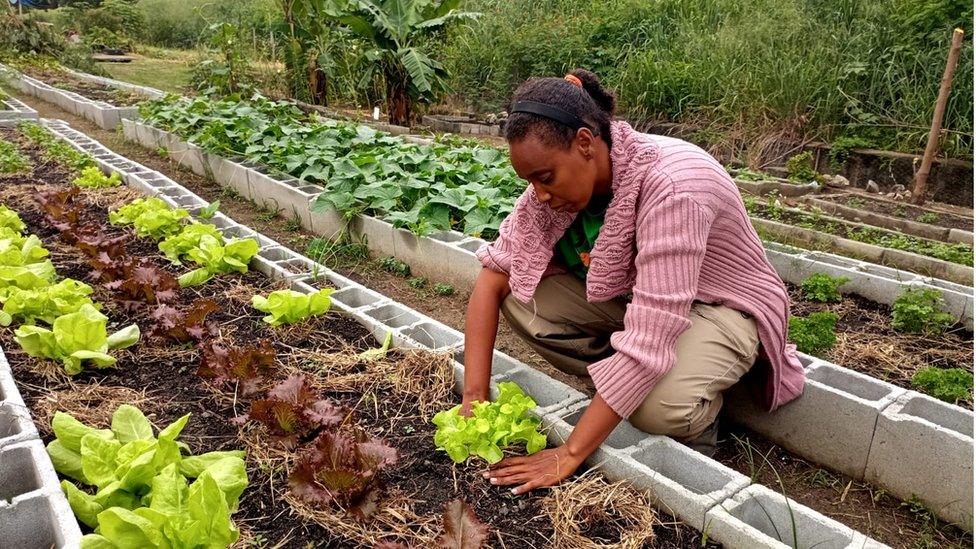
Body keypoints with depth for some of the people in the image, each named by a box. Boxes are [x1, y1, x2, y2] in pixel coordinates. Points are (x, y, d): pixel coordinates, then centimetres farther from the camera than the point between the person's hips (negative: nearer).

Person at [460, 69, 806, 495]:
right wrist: (474, 397, -22)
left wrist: (568, 456, -35)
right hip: (629, 294, 6)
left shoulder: (671, 185, -35)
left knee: (659, 407, -36)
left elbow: (647, 342, -38)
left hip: (722, 304, -6)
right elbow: (493, 273, -14)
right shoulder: (559, 175, -15)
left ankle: (699, 413, 0)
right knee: (521, 298, -17)